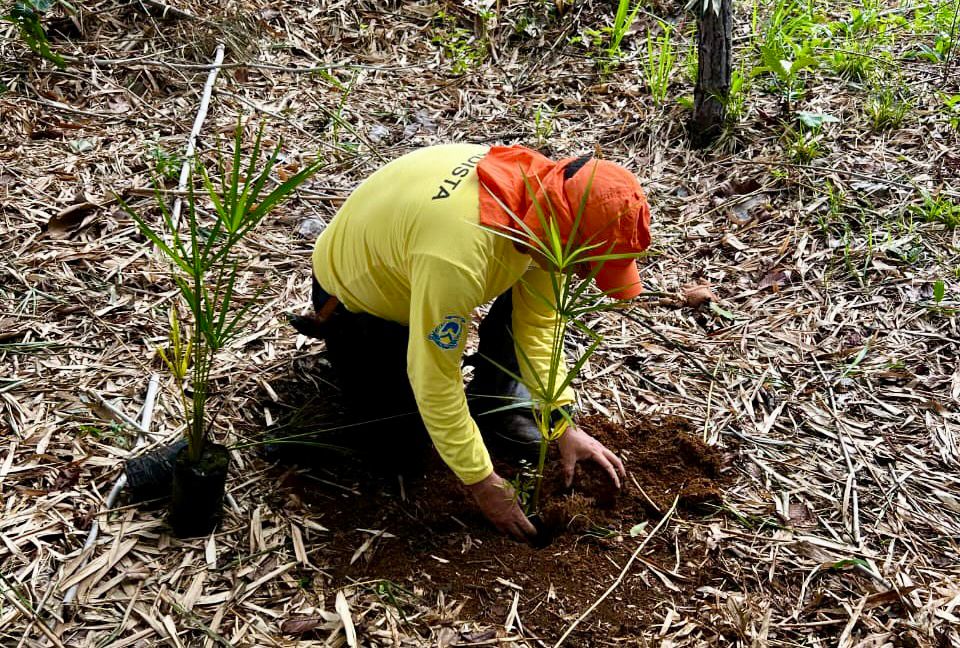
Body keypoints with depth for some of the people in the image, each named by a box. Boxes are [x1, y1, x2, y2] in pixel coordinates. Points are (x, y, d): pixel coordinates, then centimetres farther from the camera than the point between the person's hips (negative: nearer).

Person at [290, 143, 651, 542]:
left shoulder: (545, 194, -21)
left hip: (399, 255, 6)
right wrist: (481, 483, -26)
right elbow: (434, 380, -36)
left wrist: (565, 425, -13)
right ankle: (336, 331, 16)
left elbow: (538, 322, -10)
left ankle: (494, 405, 4)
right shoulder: (458, 253, -46)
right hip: (354, 291, -6)